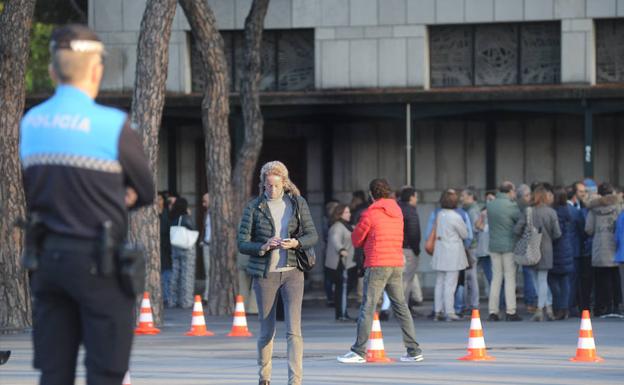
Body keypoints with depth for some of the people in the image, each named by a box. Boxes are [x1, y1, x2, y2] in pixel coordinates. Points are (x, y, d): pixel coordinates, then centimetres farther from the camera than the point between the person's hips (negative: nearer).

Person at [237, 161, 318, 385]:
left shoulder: (297, 203, 4)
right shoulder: (254, 207, 1)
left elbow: (312, 236, 5)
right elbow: (242, 244, -1)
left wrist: (295, 243, -16)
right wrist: (263, 247, -19)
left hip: (292, 272, 0)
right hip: (265, 274, 0)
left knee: (294, 330, -12)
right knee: (267, 331, 7)